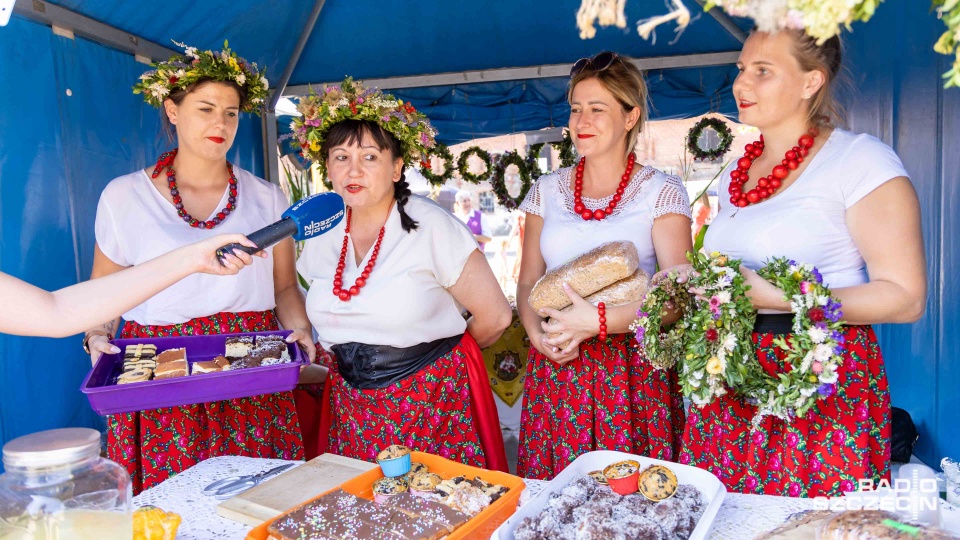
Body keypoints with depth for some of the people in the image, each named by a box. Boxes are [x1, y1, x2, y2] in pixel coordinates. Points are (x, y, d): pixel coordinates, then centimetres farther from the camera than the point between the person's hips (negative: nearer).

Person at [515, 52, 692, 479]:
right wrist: (537, 332, -8)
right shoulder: (547, 191, 10)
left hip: (631, 368, -2)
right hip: (556, 369, 3)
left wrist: (599, 321, -20)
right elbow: (527, 283, 12)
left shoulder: (661, 192, 0)